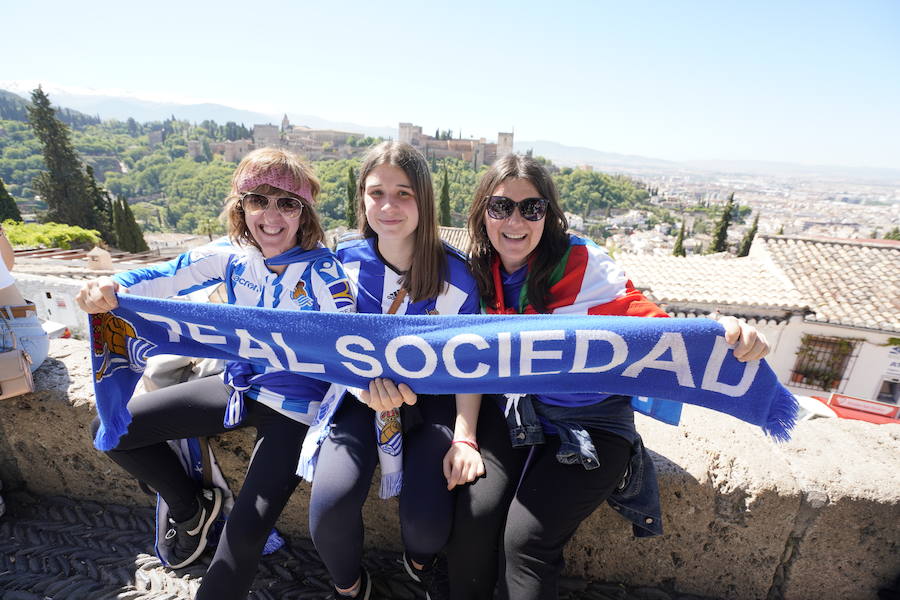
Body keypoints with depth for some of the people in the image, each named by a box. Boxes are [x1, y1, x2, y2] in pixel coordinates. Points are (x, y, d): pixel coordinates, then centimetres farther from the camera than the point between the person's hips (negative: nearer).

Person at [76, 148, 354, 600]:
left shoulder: (322, 270, -19)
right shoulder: (231, 255, -4)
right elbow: (167, 276, -11)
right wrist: (110, 287, -32)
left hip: (294, 406, -5)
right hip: (238, 386, 6)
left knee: (243, 534, -12)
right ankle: (192, 507, 30)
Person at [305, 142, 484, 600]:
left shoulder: (453, 272, -10)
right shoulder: (345, 262, -5)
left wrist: (464, 438, -18)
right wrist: (366, 380, -22)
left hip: (432, 396, -1)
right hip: (360, 395, 2)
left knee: (428, 522, -17)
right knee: (330, 505, -21)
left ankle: (421, 562, 27)